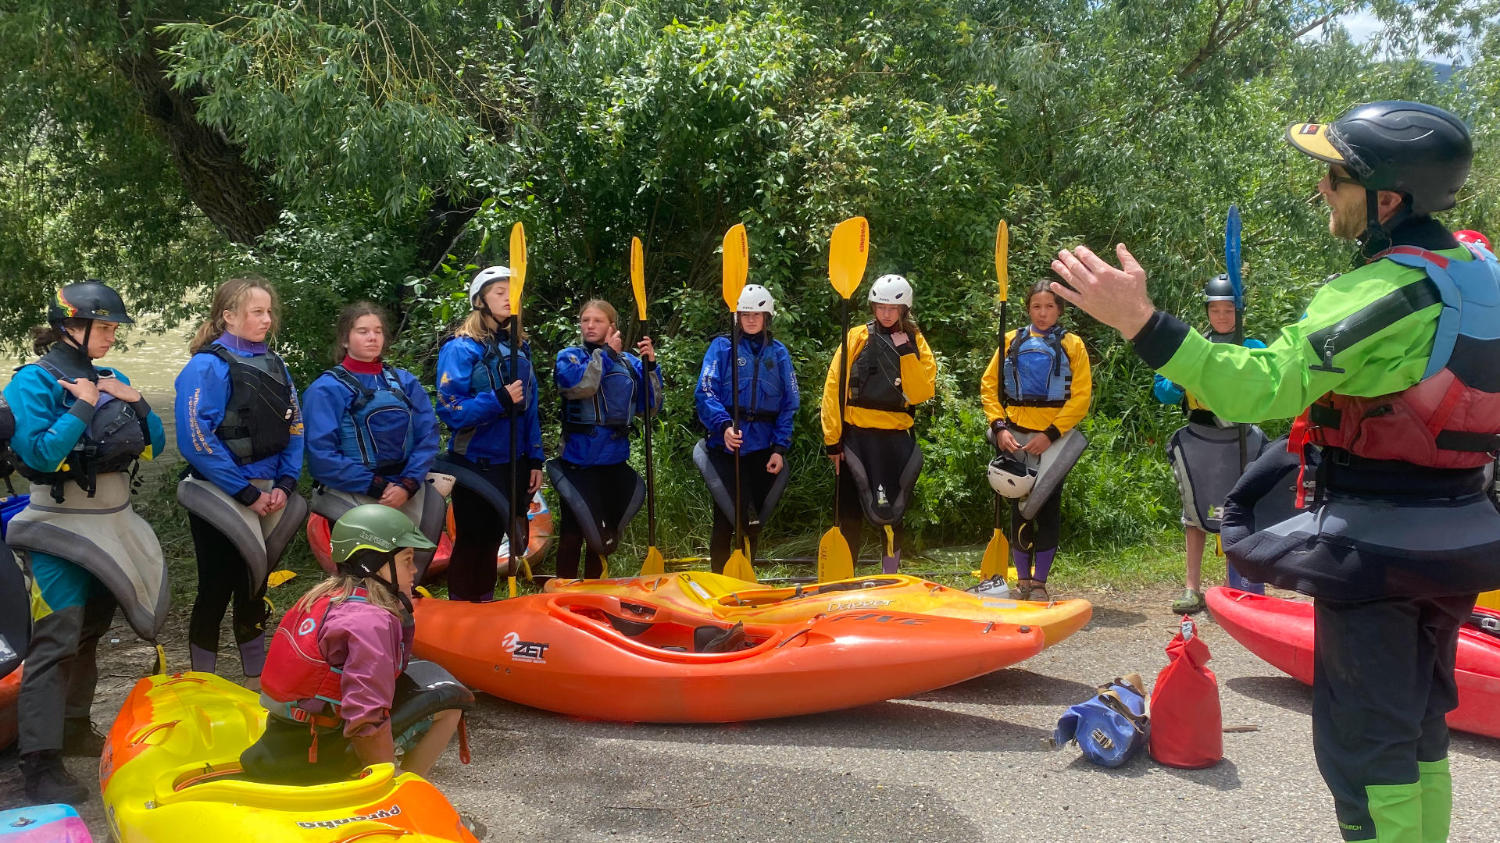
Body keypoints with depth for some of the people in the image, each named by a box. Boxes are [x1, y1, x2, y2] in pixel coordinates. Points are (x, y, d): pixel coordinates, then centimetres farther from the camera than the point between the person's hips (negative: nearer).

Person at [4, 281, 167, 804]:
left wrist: (136, 403, -7)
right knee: (56, 639, -10)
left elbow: (153, 446, 8)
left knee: (90, 632, 16)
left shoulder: (111, 380, 9)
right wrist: (82, 406, -18)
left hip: (113, 523, 7)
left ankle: (74, 730, 31)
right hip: (62, 524, -7)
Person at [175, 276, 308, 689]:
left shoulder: (274, 365, 9)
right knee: (216, 590, 1)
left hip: (268, 497, 6)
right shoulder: (208, 366, -12)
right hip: (222, 500, -6)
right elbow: (197, 439, -20)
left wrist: (284, 484, -4)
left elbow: (294, 429, 11)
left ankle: (257, 679, 28)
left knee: (254, 590, 16)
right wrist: (247, 494, -18)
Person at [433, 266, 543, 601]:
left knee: (491, 541, 16)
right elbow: (449, 410, -17)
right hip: (474, 465, -6)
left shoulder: (519, 347, 8)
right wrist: (499, 400, -27)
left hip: (512, 464, 6)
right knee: (472, 543, 2)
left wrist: (535, 460, 8)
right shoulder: (461, 348, -11)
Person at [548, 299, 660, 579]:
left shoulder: (628, 362, 6)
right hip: (579, 464, -4)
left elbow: (650, 406, 1)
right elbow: (579, 385, -23)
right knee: (573, 535, 0)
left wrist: (650, 365, -9)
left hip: (615, 463, 4)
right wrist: (606, 353, -13)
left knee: (604, 538, 15)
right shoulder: (569, 356, -2)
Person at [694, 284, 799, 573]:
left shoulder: (778, 352, 11)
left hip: (763, 448, 3)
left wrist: (780, 448, -3)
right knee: (726, 516, -6)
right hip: (726, 446, -3)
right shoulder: (721, 346, 2)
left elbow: (790, 403, 7)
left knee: (754, 518, 9)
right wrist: (724, 425, -26)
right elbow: (705, 393, -9)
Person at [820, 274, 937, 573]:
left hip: (895, 439, 1)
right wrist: (832, 439, -7)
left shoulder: (916, 344, 6)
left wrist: (906, 353, -15)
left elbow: (922, 393, -7)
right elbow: (833, 388, -4)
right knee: (848, 514, 3)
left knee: (890, 514, 5)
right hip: (855, 436, -1)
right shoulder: (857, 338, 0)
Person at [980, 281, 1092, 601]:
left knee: (1047, 509, 1)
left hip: (1052, 439, -2)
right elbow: (988, 386, 7)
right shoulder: (1012, 341, 8)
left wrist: (1050, 434, -12)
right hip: (1015, 438, 2)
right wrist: (999, 426, -7)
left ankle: (1040, 584, 8)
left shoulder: (1072, 344, 3)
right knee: (1020, 509, 6)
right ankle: (1022, 581, 16)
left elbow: (1081, 397, -4)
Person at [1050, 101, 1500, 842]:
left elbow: (1261, 387, -32)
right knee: (1419, 724, 21)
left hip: (1378, 544, -9)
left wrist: (1140, 321, -37)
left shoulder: (1382, 294, -22)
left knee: (1364, 741, 3)